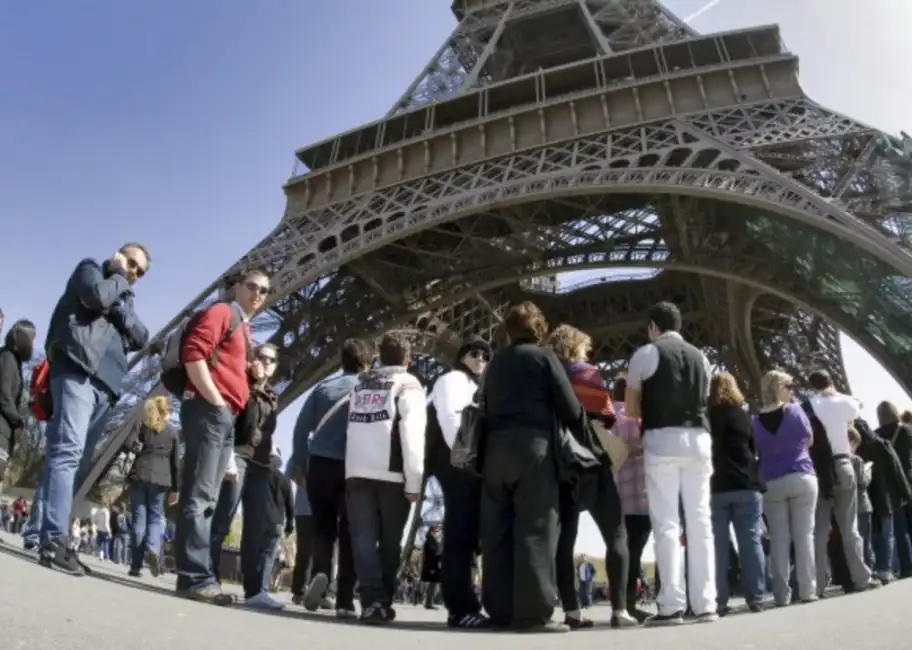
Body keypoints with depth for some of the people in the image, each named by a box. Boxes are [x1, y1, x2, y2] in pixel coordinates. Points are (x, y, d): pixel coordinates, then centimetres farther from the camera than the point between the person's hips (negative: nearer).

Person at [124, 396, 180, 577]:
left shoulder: (142, 424, 8)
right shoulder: (172, 432, 9)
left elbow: (128, 443, -9)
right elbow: (176, 462, 7)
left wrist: (141, 450, 9)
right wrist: (175, 488, 10)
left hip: (140, 476, 0)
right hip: (161, 479, 0)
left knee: (139, 517, 3)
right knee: (156, 516, 9)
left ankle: (136, 565, 2)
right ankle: (152, 548, -20)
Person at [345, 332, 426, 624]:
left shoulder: (360, 384, 19)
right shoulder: (408, 385, 0)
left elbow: (353, 428, 19)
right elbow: (412, 434, -9)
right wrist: (414, 481, -9)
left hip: (357, 472, 4)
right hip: (392, 474, -3)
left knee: (363, 539, -1)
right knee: (389, 542, 8)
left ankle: (372, 601, -12)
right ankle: (383, 602, 10)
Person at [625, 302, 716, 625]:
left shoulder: (646, 353, 3)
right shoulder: (700, 357, 18)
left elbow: (631, 409, 6)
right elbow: (701, 400, 18)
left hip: (662, 440, -5)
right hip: (698, 439, 5)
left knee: (666, 523, -4)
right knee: (700, 521, 6)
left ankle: (672, 606, -5)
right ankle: (705, 604, 7)